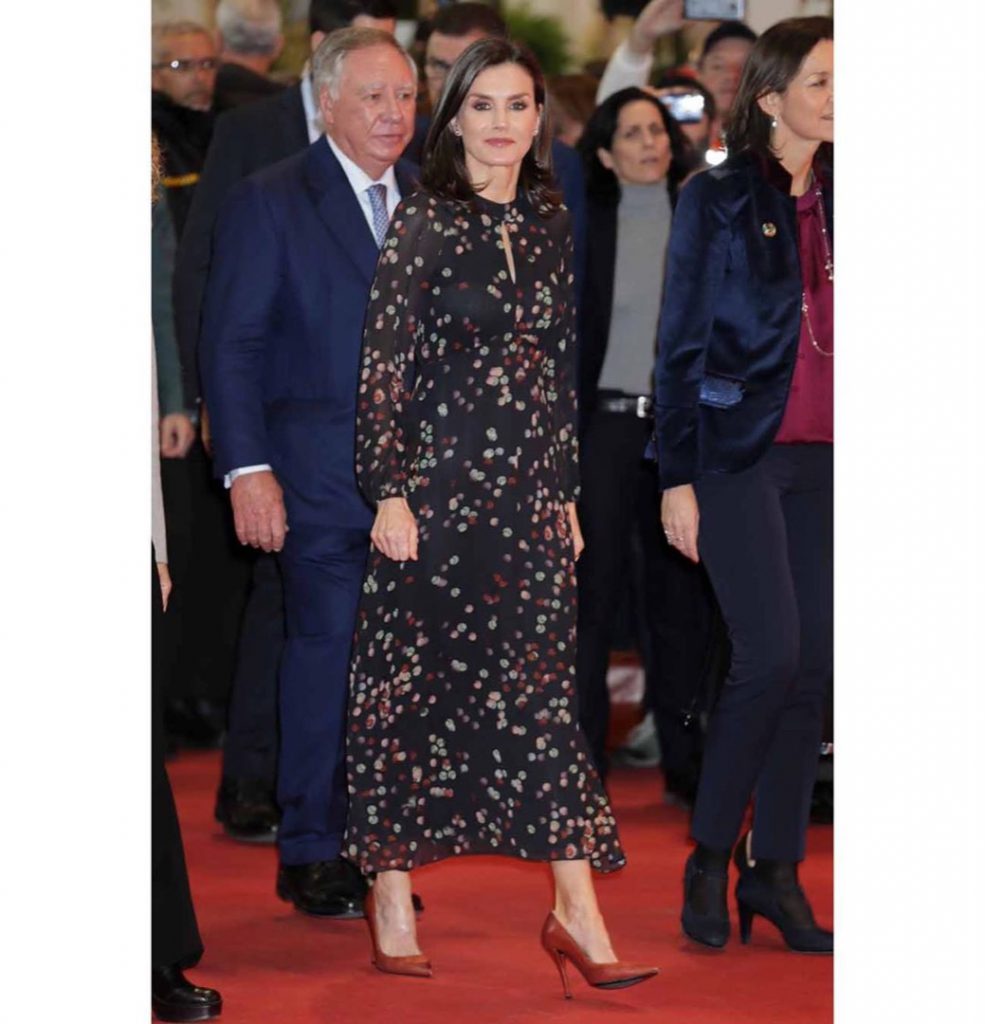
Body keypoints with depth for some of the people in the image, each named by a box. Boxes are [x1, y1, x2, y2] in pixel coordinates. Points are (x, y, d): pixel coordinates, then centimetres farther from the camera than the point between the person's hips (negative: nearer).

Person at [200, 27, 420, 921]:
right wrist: (248, 468, -12)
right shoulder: (270, 202, 0)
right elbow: (230, 344, -4)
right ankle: (311, 854, 5)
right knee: (327, 647, -5)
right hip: (322, 470, -4)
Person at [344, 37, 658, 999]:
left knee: (545, 688, 2)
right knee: (413, 685, 3)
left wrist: (569, 490, 14)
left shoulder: (550, 226, 10)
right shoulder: (421, 225, -6)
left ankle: (576, 911, 1)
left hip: (531, 494, 5)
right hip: (439, 487, -5)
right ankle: (391, 899, 12)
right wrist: (390, 493, -13)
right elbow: (382, 366, -8)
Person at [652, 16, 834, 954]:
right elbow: (679, 346, -2)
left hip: (824, 456, 5)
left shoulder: (835, 204, 12)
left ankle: (775, 870, 10)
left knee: (813, 666, 2)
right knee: (771, 655, -13)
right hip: (739, 448, -5)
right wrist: (676, 478, -7)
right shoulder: (717, 200, -1)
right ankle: (708, 857, 3)